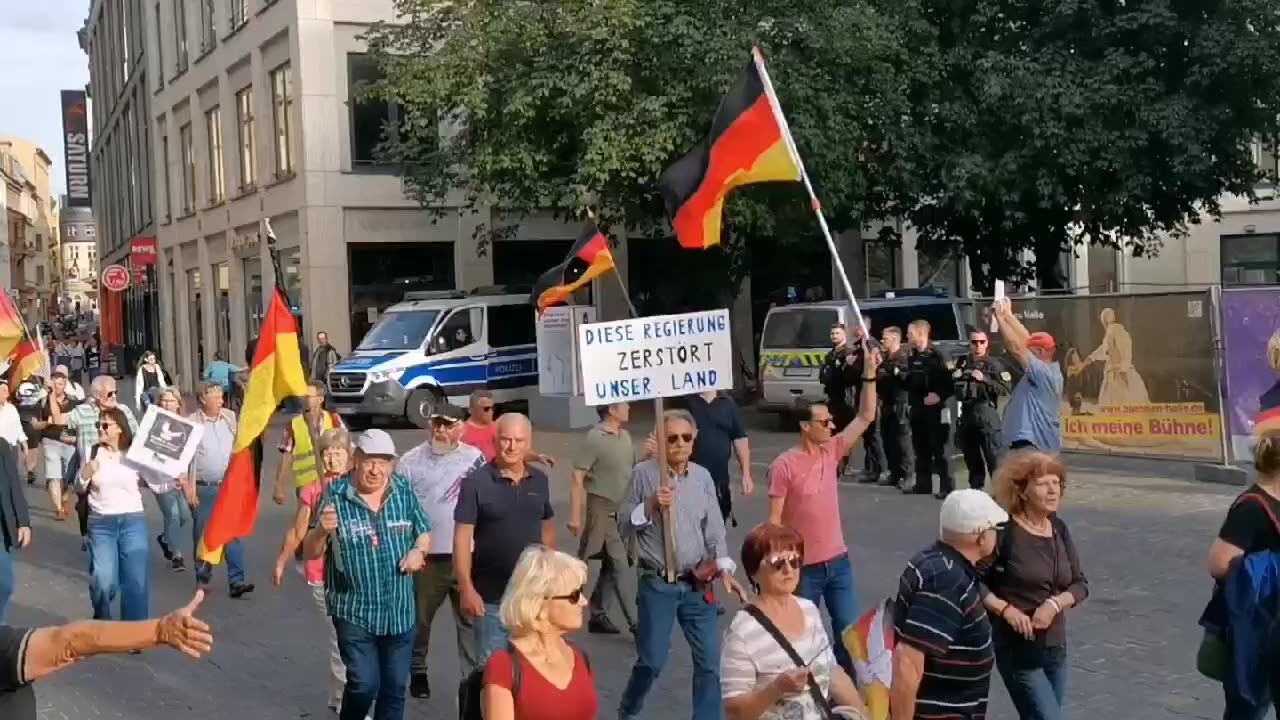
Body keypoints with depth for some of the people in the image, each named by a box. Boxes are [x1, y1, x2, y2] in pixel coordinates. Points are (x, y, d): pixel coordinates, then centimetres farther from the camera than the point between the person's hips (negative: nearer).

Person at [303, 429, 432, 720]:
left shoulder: (404, 491, -1)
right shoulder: (335, 494, -11)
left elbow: (424, 532, 12)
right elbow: (311, 552, -8)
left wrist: (419, 550, -9)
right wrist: (322, 531, -29)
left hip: (400, 610, 3)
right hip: (354, 611, -3)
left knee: (395, 687, 12)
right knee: (364, 684, -7)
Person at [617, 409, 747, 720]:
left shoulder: (703, 476, 4)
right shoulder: (644, 473, -7)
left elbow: (714, 528, 6)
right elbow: (624, 524, -4)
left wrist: (724, 569, -5)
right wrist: (651, 506, -19)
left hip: (698, 584, 3)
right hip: (657, 584, -3)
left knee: (710, 660, 3)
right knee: (652, 660, 4)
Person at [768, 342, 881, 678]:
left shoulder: (832, 451, 2)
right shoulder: (784, 466, -15)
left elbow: (866, 417, 1)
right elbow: (775, 520, -13)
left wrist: (869, 375, -9)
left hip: (838, 561, 6)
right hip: (803, 567, -6)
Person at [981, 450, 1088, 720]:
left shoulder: (1059, 529, 5)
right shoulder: (1005, 531, -15)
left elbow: (1080, 584, 7)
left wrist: (1055, 604, -11)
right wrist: (1005, 609, -22)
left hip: (1055, 647, 6)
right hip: (1017, 650, -6)